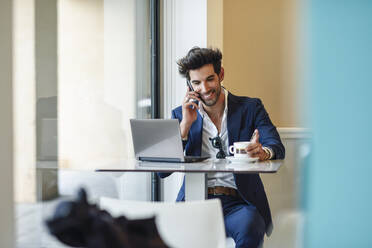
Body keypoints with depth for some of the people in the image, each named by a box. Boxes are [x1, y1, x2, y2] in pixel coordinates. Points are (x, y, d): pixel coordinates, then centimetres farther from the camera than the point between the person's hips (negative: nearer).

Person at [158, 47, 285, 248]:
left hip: (238, 202, -1)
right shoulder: (181, 115, 14)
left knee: (249, 227, -35)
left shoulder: (250, 108, 9)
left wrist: (262, 152, -32)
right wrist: (185, 125, -4)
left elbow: (277, 147, -6)